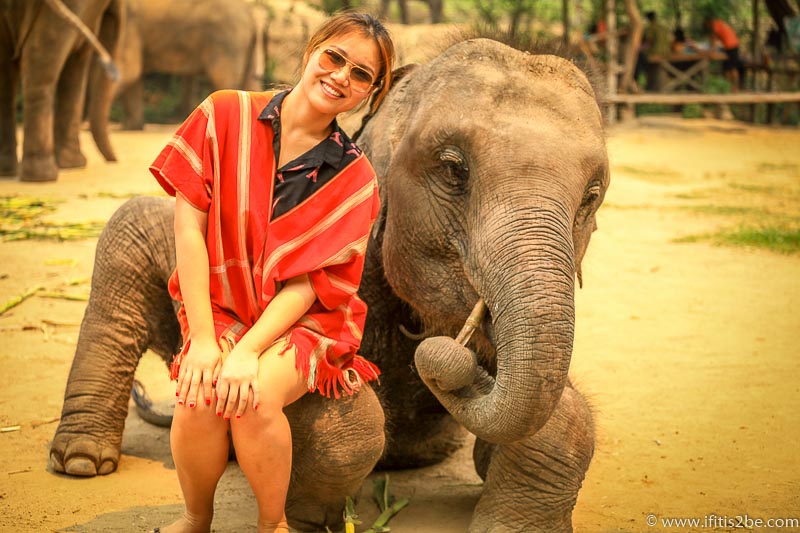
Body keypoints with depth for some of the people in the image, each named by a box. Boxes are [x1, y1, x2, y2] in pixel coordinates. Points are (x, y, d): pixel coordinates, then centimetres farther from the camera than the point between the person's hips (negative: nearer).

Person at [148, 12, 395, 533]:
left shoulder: (354, 178, -4)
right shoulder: (226, 115, -5)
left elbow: (307, 281, -10)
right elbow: (189, 223, -8)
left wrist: (247, 353, -25)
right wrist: (203, 341, -15)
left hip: (303, 320, -1)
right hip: (221, 308, 1)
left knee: (252, 398, -31)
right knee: (199, 399, -28)